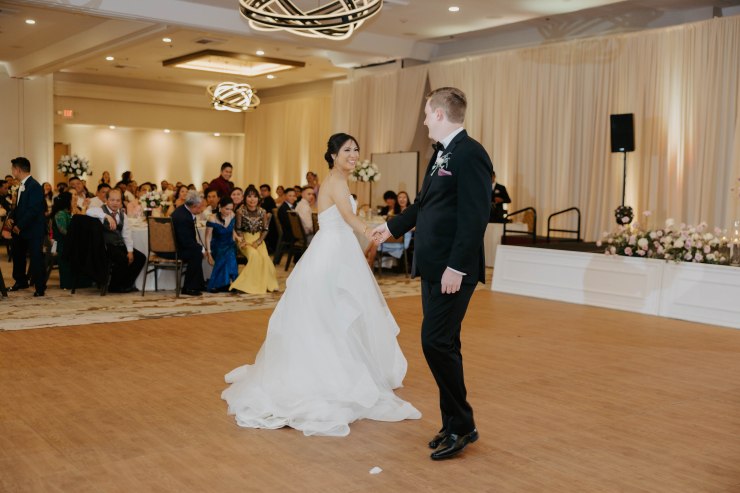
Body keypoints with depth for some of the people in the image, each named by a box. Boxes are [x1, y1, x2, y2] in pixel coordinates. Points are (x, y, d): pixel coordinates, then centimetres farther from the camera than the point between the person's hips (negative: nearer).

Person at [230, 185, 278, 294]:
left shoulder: (263, 212, 2)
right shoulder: (240, 212, -4)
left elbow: (265, 229, 2)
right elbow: (238, 229, -2)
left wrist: (258, 241, -12)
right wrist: (243, 241, -16)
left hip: (258, 240, 2)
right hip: (245, 240, -2)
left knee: (264, 257, -26)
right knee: (254, 255, -31)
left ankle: (264, 284, -10)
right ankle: (251, 285, -23)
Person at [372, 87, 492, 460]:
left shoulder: (470, 155, -14)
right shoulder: (441, 154, 15)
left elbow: (475, 216, -20)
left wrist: (456, 267, -22)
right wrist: (392, 227, 36)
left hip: (452, 270, -9)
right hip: (432, 267, 9)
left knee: (437, 343, -8)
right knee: (442, 345, 12)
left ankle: (461, 425, 7)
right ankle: (454, 424, 23)